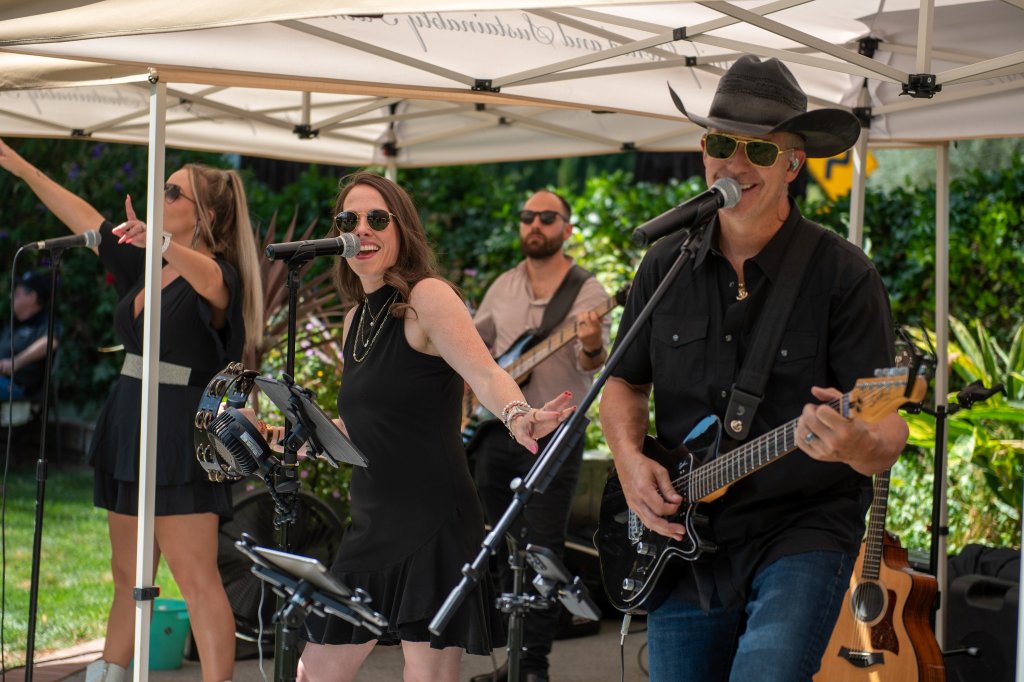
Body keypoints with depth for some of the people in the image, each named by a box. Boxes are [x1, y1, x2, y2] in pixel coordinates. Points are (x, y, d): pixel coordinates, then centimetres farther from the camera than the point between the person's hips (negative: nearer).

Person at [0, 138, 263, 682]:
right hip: (130, 428, 9)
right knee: (127, 576, 14)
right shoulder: (147, 264, 14)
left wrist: (160, 243, -54)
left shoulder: (219, 273, -11)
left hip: (180, 437, -9)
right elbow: (87, 220, 19)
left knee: (196, 579, -11)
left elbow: (208, 279, -35)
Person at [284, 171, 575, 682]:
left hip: (432, 524, -8)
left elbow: (485, 374, -26)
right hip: (373, 526, 8)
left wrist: (517, 416, -44)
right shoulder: (356, 320, 14)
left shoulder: (427, 296, -9)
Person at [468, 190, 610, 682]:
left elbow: (594, 366, -16)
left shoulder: (586, 291, -5)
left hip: (553, 437, -6)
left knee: (542, 550, -8)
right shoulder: (503, 287, 11)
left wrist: (590, 348, -38)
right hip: (496, 433, 6)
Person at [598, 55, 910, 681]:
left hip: (800, 535, -5)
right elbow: (626, 382, 17)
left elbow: (888, 434, -11)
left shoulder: (842, 274, -8)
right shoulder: (665, 267, 6)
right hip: (681, 541, 5)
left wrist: (856, 445, -34)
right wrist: (631, 460, -3)